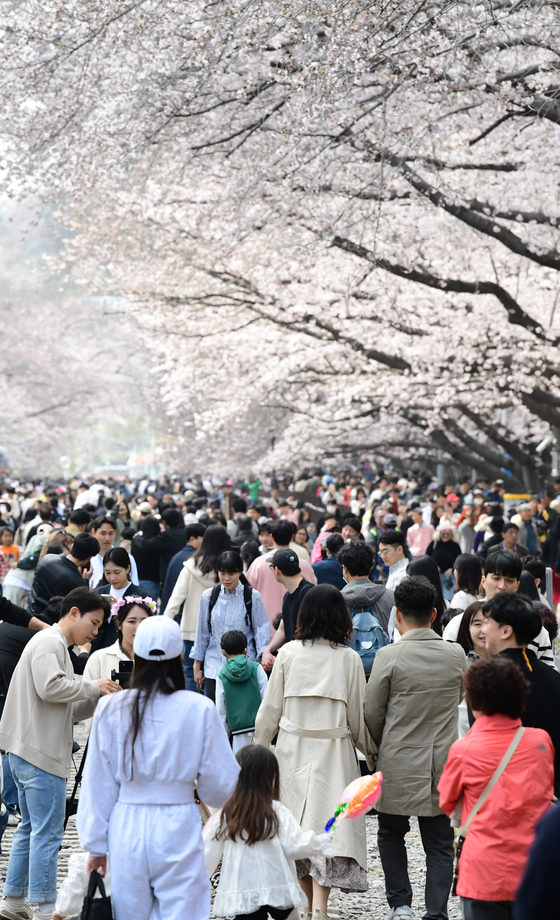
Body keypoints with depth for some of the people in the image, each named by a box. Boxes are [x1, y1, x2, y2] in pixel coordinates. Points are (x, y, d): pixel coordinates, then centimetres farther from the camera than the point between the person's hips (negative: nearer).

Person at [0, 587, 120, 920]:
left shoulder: (57, 646, 23)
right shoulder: (50, 642, -9)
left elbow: (67, 711, 22)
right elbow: (50, 687, -26)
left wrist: (99, 699, 7)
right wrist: (93, 687, -14)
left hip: (29, 753, 11)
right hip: (42, 755, -11)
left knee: (31, 828, 17)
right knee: (47, 833, -6)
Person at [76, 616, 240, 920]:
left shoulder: (111, 709, -3)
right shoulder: (199, 709, -8)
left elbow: (98, 784, 4)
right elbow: (220, 783, -2)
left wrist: (96, 844, 13)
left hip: (126, 828, 2)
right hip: (178, 828, -2)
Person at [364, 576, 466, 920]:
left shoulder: (389, 656, -14)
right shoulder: (456, 655, -4)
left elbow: (372, 713, -6)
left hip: (399, 763, -2)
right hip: (443, 763, 2)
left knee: (391, 832, 17)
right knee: (439, 842, 10)